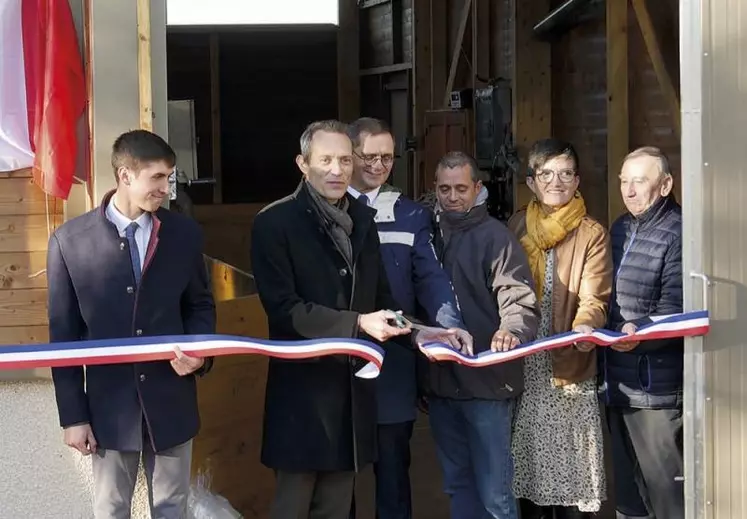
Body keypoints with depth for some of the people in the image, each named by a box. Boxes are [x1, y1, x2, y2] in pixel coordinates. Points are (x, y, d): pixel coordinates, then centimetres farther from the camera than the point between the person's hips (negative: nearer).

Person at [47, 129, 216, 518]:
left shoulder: (184, 233, -1)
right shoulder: (69, 240, -7)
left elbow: (200, 304, 10)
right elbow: (64, 334, -4)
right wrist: (73, 414, -4)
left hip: (170, 399, 1)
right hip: (108, 401, -1)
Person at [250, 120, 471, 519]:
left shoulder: (361, 219, 11)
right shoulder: (275, 222, -9)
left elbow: (379, 297, 14)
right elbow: (283, 308, -16)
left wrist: (416, 333, -4)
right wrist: (357, 325, -22)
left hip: (352, 387, 6)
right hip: (303, 391, -6)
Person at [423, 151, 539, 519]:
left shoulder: (495, 237, -6)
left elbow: (519, 297, -18)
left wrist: (511, 331, -39)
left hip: (486, 381, -6)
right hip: (441, 381, 6)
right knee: (457, 484, 15)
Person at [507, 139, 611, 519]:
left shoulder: (592, 234, -2)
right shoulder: (516, 227, 10)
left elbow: (594, 298, -12)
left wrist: (584, 327, -32)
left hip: (570, 369, -3)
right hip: (523, 368, 4)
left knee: (572, 471, -4)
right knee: (528, 465, 9)